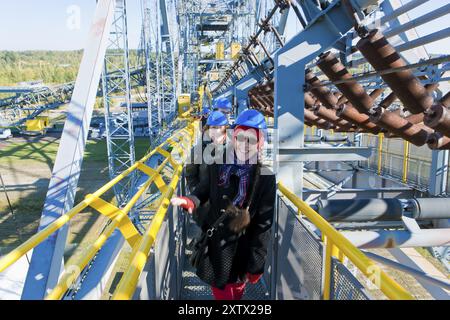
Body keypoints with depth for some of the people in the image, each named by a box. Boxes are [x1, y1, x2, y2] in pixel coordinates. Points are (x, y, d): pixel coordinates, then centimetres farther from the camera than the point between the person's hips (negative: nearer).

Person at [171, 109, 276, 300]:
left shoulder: (265, 177, -18)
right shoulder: (217, 165, -8)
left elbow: (264, 225, -14)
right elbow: (203, 191, 5)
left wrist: (256, 265, -10)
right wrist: (190, 201, -19)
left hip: (241, 252, -3)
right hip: (212, 243, 3)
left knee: (236, 293, 21)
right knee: (219, 291, 24)